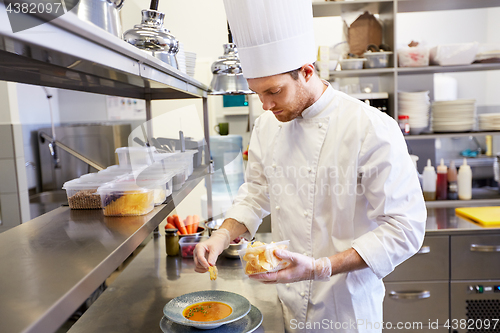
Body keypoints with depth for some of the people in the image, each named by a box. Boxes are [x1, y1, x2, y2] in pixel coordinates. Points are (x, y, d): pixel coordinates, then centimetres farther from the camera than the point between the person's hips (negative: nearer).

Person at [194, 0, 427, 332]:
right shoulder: (267, 125, -2)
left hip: (346, 306, -4)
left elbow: (404, 229, -20)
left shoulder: (373, 129, -21)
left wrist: (320, 268, -28)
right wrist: (222, 236, -9)